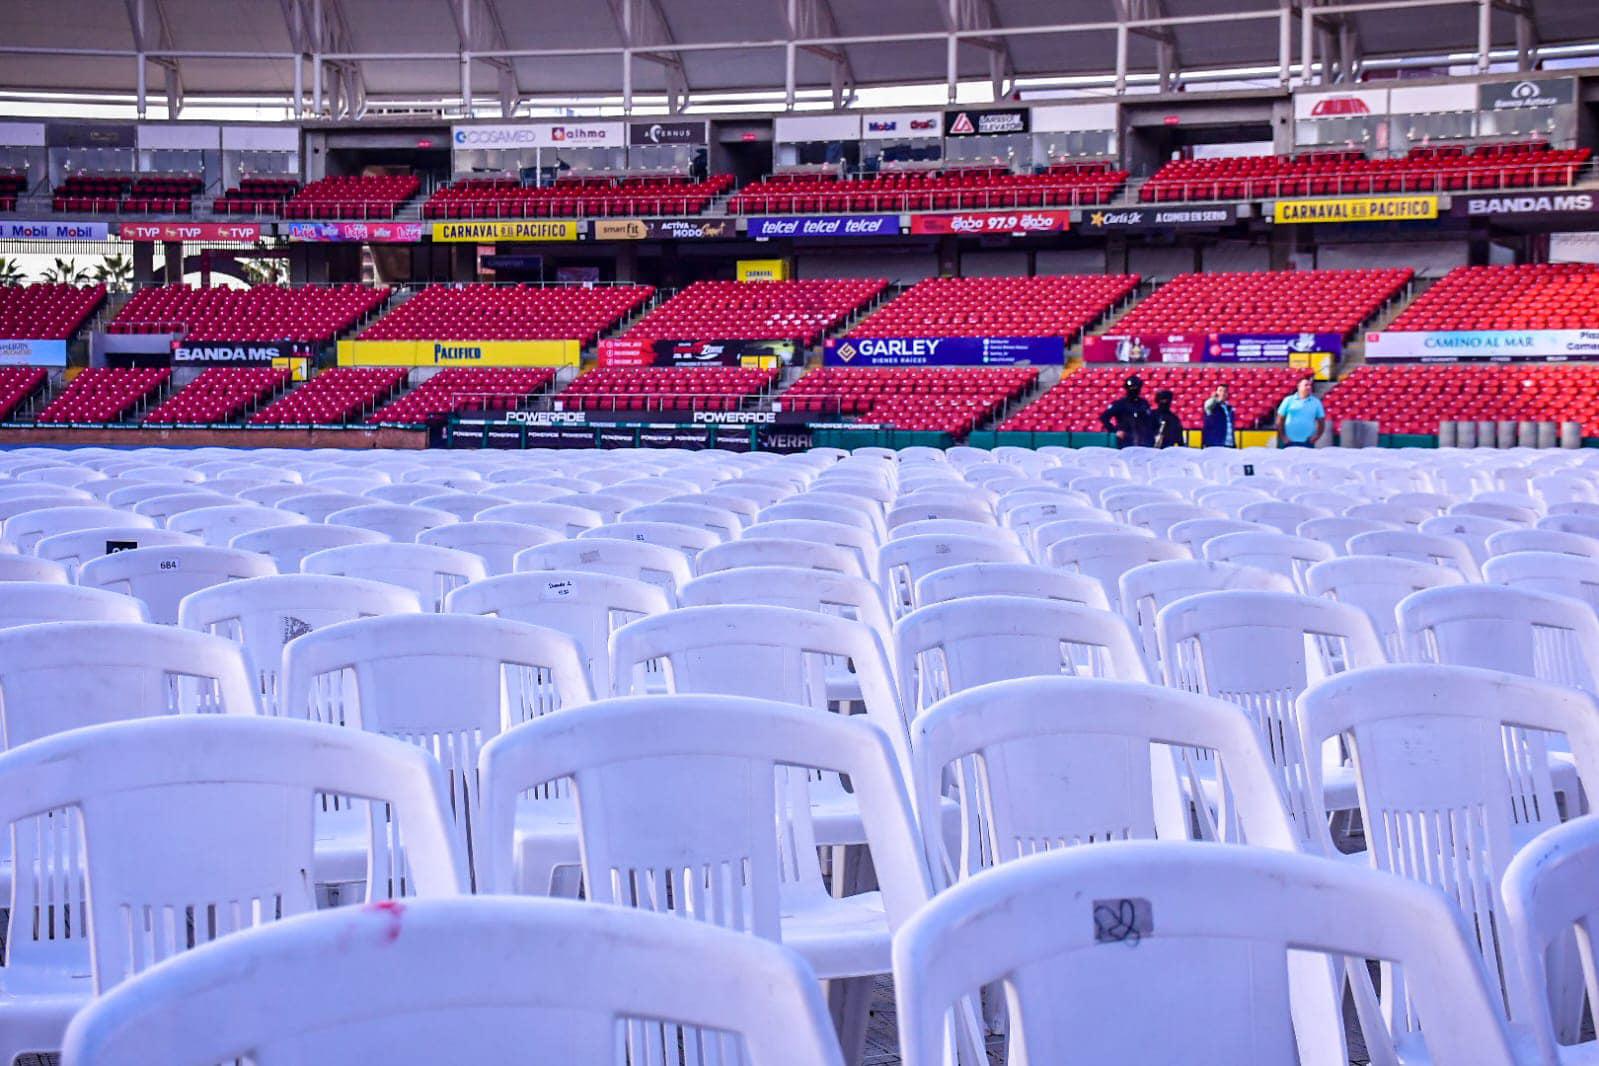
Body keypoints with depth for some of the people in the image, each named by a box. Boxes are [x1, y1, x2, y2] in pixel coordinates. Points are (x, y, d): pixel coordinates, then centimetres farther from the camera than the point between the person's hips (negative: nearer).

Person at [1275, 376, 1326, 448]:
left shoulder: (1316, 402, 8)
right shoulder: (1289, 400, 3)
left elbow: (1321, 421, 12)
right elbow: (1280, 420, 3)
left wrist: (1317, 436, 0)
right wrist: (1282, 436, -3)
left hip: (1307, 442, 1)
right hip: (1290, 442, -1)